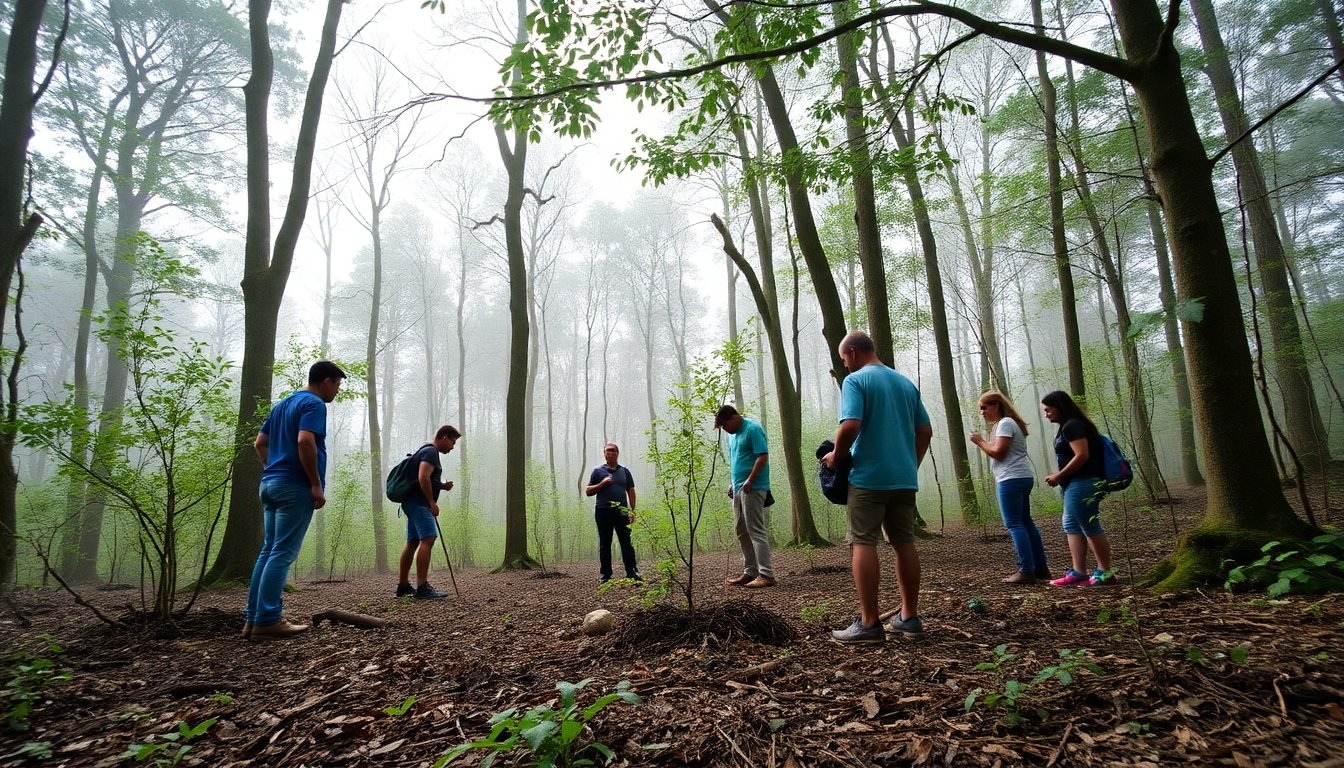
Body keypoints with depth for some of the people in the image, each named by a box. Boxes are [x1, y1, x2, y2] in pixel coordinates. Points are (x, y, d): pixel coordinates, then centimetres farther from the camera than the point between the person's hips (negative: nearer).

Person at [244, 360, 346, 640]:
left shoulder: (281, 405, 20)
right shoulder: (314, 404, -9)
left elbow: (259, 443, 21)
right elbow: (304, 441, -23)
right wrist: (316, 485, -19)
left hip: (269, 483, 9)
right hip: (295, 486, -9)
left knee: (268, 551, 11)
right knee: (282, 554, -7)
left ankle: (254, 618, 13)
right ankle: (267, 621, -5)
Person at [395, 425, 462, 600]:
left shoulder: (427, 451, 23)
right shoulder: (431, 452, -10)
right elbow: (423, 477, -23)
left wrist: (442, 486, 14)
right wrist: (432, 502, -20)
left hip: (414, 502, 11)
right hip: (418, 502, -11)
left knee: (413, 542, 13)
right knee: (428, 539, -18)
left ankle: (403, 585, 19)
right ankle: (422, 588, -24)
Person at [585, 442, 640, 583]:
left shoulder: (624, 471, 12)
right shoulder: (598, 471, 6)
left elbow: (631, 491, 12)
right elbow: (588, 491, 6)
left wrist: (632, 511, 5)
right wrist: (602, 483, -10)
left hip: (622, 512, 1)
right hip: (603, 512, -1)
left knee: (627, 543, -1)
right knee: (605, 544, 5)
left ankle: (632, 572, 2)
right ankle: (606, 575, 11)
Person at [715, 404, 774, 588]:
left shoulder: (753, 429, -10)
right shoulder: (732, 435, 17)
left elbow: (763, 456, -17)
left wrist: (750, 480, -20)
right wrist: (732, 482, 16)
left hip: (752, 488, -9)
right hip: (738, 489, 9)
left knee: (756, 530, -9)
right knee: (742, 531, 11)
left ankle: (766, 575, -5)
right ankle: (749, 572, 19)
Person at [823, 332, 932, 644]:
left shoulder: (855, 380, -7)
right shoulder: (906, 382, 14)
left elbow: (851, 425, -21)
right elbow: (925, 431, 14)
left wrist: (836, 455, -6)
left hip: (869, 477, -7)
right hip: (905, 478, 7)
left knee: (862, 544, -3)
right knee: (904, 543, 12)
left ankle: (869, 623, -3)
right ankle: (909, 617, 19)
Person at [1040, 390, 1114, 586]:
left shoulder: (1072, 426, -15)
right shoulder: (1067, 427, 17)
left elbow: (1082, 455, -22)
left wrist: (1059, 476, -16)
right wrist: (1060, 477, 11)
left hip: (1082, 483, -11)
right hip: (1075, 484, 11)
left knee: (1090, 527, -4)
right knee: (1072, 526, 10)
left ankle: (1105, 572, 5)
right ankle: (1078, 572, 10)